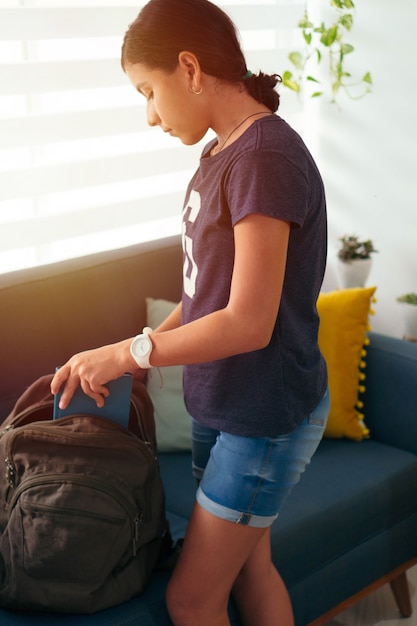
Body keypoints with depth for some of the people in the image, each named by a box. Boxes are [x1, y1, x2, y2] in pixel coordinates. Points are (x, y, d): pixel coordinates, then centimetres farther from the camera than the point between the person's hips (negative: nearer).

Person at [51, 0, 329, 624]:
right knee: (249, 567, 21)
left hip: (267, 415, -8)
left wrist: (128, 353, -16)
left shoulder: (266, 158, -23)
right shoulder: (222, 154, 7)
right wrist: (135, 352, 3)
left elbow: (248, 324, -26)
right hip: (224, 403, 9)